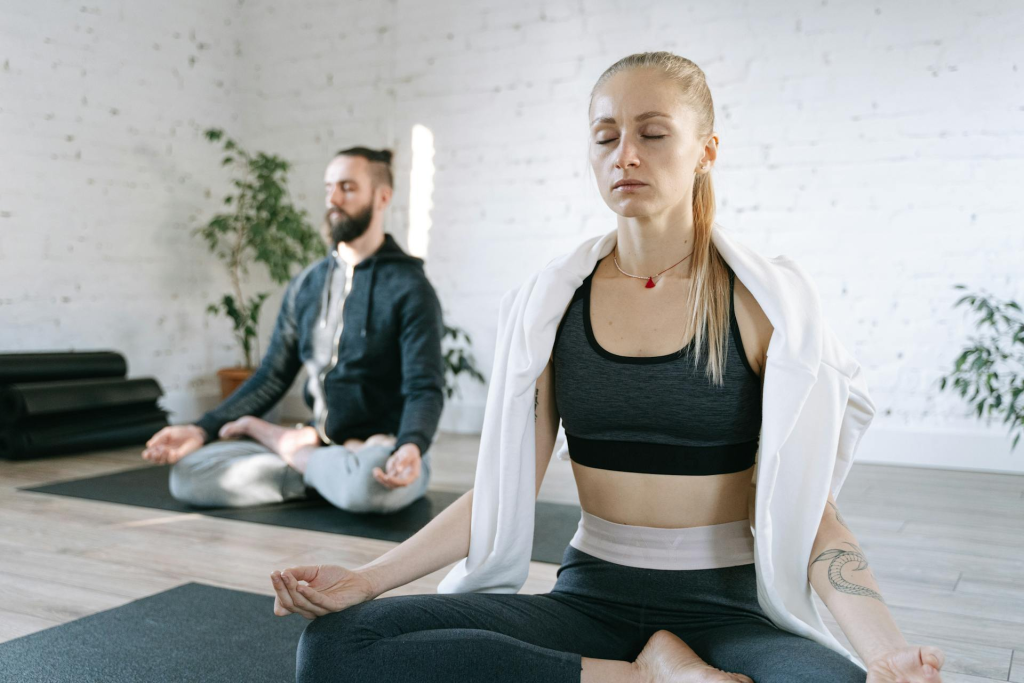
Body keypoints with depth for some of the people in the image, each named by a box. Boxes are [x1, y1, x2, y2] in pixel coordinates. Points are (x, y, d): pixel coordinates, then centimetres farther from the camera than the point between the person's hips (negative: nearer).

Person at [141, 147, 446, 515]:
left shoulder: (409, 287, -7)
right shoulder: (306, 285, 12)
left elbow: (425, 389, -15)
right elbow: (271, 379, 13)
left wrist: (411, 448, -36)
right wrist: (202, 429, 1)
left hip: (382, 451, -4)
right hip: (318, 443, 4)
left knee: (366, 483, -41)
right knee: (188, 471, -14)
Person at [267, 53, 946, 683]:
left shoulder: (766, 301, -3)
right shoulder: (551, 303, 4)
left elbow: (804, 504, -6)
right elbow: (504, 486, 2)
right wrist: (368, 578, -9)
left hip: (729, 608, -4)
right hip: (589, 595, 4)